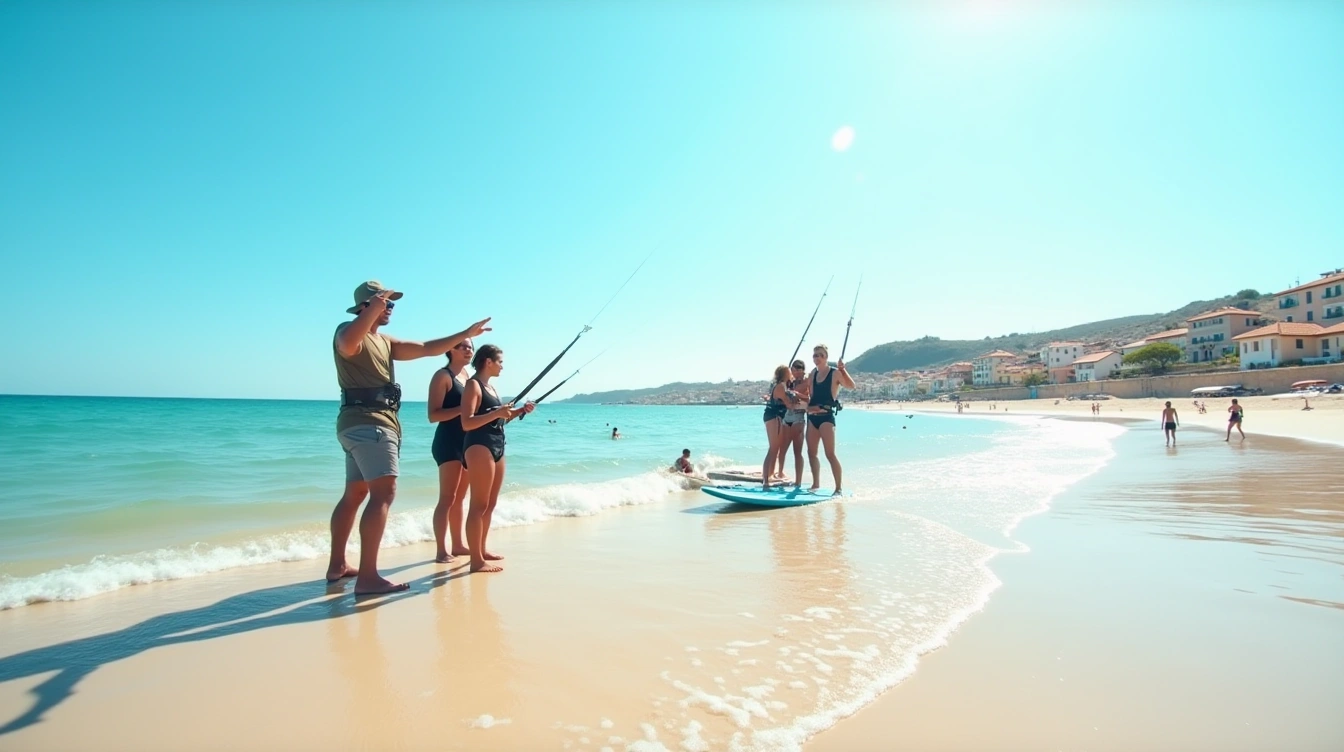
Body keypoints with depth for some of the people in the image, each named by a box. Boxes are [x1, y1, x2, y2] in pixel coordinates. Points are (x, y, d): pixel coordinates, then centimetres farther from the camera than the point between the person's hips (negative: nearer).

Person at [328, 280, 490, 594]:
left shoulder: (385, 342, 21)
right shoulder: (348, 331, -5)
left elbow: (426, 348, 19)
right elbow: (347, 346, -30)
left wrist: (465, 334, 18)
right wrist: (373, 309, -34)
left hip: (367, 424, 10)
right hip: (366, 423, -10)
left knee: (355, 494, 15)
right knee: (383, 493, -18)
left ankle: (337, 565, 25)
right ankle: (367, 577, -20)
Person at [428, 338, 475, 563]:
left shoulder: (468, 376, 16)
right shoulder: (442, 376, -8)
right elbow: (433, 415, -16)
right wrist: (462, 408, -26)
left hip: (466, 442, 8)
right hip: (448, 442, -8)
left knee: (459, 497, 12)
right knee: (447, 497, -9)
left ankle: (458, 545, 19)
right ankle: (441, 551, -5)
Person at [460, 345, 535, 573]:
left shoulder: (490, 387, 19)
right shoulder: (473, 385, -8)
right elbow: (467, 423, -18)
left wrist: (520, 411, 15)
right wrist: (497, 412, -25)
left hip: (496, 447, 10)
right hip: (479, 447, -10)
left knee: (490, 504, 15)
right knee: (479, 505, -8)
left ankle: (482, 550, 25)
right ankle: (477, 560, -5)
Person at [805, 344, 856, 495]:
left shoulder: (835, 373, -6)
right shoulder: (813, 374, 12)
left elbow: (851, 386, -15)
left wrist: (842, 369, -25)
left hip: (826, 416, -7)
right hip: (812, 416, 7)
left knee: (830, 454, -11)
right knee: (811, 452, 12)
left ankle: (838, 488, -6)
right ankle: (816, 484, 24)